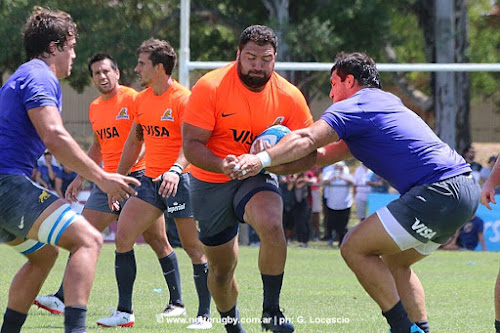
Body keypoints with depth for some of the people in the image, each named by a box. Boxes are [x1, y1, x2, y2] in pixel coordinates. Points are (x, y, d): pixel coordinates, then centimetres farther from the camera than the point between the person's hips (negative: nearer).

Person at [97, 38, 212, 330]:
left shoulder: (183, 99, -12)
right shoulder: (141, 100, 12)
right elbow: (134, 142, 21)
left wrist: (176, 170, -38)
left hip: (180, 180, -7)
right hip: (151, 180, 7)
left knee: (193, 246, -4)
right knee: (123, 235, -4)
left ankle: (204, 315, 5)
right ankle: (124, 312, 0)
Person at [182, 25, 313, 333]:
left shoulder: (289, 97, -9)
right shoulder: (210, 87, -15)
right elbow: (191, 144, -17)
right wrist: (222, 165, -37)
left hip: (256, 179, 0)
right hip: (211, 184, 0)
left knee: (272, 225, -34)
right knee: (221, 269, 9)